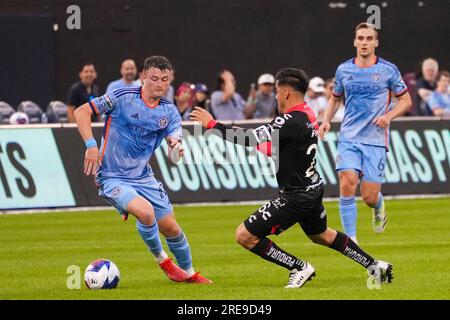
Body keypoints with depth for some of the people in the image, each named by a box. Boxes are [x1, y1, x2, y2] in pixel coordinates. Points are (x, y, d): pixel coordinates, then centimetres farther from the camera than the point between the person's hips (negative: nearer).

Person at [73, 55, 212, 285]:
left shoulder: (169, 111, 3)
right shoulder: (122, 98, -13)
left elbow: (175, 139, -8)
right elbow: (81, 112, -12)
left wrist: (176, 145, -33)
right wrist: (91, 145, -24)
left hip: (143, 177, 6)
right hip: (112, 177, -6)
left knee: (170, 228, 8)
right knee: (146, 212, -29)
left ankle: (189, 273, 32)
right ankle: (161, 259, -4)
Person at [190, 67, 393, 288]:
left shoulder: (291, 122, -25)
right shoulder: (307, 114, 3)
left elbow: (250, 138, -29)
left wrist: (212, 124, -22)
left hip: (296, 198, -10)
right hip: (313, 188, 10)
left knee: (244, 235, -6)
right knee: (321, 235, 34)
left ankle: (299, 268, 1)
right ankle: (374, 266, 38)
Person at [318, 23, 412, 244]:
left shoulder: (388, 70, 0)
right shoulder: (343, 70, 6)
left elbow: (405, 100, 8)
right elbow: (335, 98, 22)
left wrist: (389, 116, -11)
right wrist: (326, 121, 5)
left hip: (376, 140, -1)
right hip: (349, 138, 1)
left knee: (369, 196, -5)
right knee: (347, 183, -19)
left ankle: (379, 207, 34)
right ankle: (350, 238, -10)